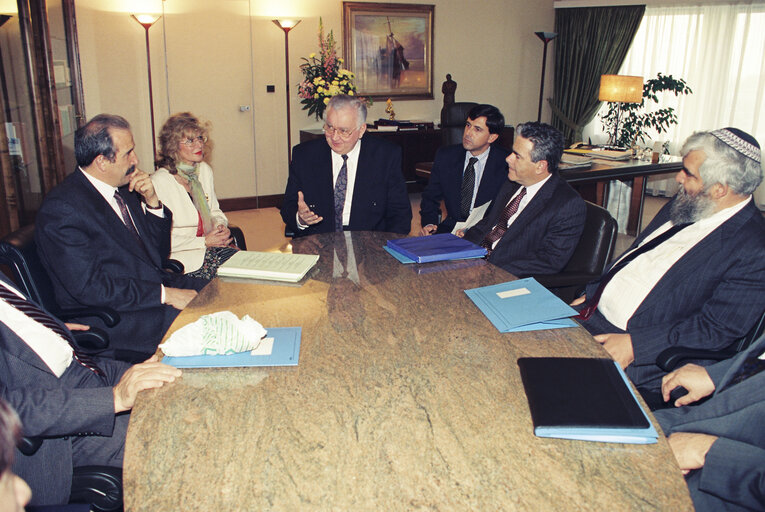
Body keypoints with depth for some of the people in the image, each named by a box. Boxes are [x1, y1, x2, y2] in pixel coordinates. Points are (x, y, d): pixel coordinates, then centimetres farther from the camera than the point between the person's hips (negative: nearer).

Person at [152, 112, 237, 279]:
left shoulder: (204, 170, 12)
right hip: (181, 255, -7)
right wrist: (204, 241, -15)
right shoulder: (159, 181, -11)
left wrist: (221, 227, -1)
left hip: (211, 244, 7)